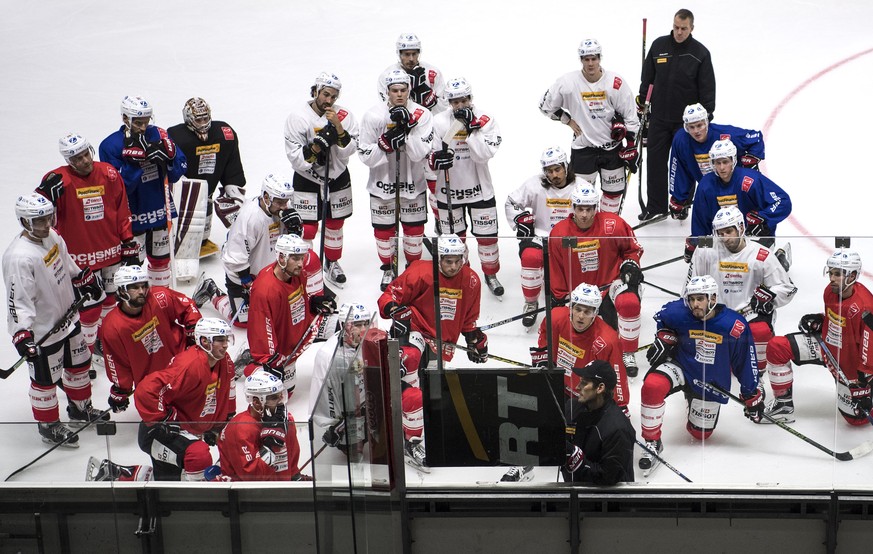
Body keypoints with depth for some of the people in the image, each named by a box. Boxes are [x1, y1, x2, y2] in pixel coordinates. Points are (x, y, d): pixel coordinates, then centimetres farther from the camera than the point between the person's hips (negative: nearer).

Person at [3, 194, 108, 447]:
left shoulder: (52, 236, -4)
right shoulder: (19, 256, -30)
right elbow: (18, 300, -29)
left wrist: (87, 281, 25)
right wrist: (22, 334, -33)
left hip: (67, 318, 9)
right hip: (42, 331, -9)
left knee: (79, 363, 23)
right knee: (46, 379, 8)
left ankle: (80, 408, 46)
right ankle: (48, 426, 28)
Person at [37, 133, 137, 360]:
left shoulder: (109, 174, -3)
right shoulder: (59, 181, -15)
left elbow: (123, 212, 5)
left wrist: (129, 245, 6)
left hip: (111, 251, 5)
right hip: (82, 256, -5)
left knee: (110, 296, 20)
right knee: (91, 303, -1)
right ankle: (90, 346, 18)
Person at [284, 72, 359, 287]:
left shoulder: (344, 115, -8)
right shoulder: (298, 117, -16)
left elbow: (349, 150, -15)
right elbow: (295, 156, -19)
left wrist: (338, 128, -28)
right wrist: (317, 146, -32)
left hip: (338, 177, 3)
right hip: (307, 179, -3)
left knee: (335, 223, 16)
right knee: (307, 229, -5)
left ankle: (332, 263, 36)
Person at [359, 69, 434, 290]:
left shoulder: (421, 115, -12)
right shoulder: (373, 116, -12)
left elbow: (419, 154, -20)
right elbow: (366, 157, -12)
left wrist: (407, 127, -31)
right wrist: (387, 141, -27)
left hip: (413, 182, 0)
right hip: (382, 183, 0)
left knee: (414, 228, 12)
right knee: (384, 230, 9)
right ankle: (388, 269, 32)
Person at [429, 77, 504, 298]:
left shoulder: (485, 120, -8)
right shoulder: (438, 122, -8)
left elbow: (484, 154, -19)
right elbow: (426, 155, -4)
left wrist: (472, 128, -24)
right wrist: (435, 160, -26)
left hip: (479, 188, 0)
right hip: (448, 189, 0)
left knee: (487, 234, 6)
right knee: (453, 236, 11)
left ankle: (490, 274, 27)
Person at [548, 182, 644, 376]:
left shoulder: (613, 225, -13)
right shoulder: (559, 233, -7)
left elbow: (633, 248, 6)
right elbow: (555, 270, 5)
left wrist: (630, 265, -12)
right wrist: (559, 299, 6)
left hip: (612, 282, -3)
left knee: (629, 303, -36)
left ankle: (628, 353, -16)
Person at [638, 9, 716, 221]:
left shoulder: (700, 53, -7)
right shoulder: (659, 45, 1)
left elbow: (707, 87, -5)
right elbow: (647, 76, 13)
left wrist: (707, 115, -8)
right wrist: (642, 98, 16)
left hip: (686, 120, -2)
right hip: (659, 117, 3)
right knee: (655, 161, 4)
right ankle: (655, 205, 13)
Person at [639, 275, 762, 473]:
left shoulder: (735, 326, -23)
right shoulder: (678, 312, -21)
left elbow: (746, 363, -10)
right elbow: (661, 318, 6)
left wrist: (753, 396, -3)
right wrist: (664, 337, -9)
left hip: (712, 382, 1)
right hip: (681, 365, -1)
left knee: (700, 433, 15)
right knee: (652, 386, -34)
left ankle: (693, 398, 49)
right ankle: (652, 443, -15)